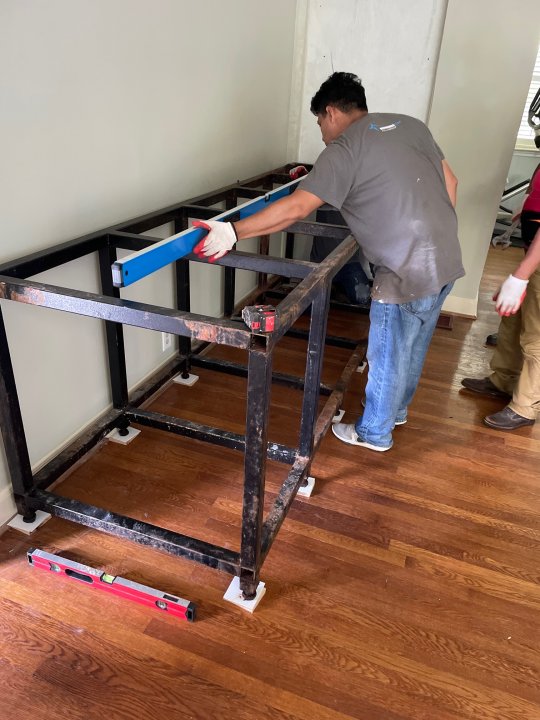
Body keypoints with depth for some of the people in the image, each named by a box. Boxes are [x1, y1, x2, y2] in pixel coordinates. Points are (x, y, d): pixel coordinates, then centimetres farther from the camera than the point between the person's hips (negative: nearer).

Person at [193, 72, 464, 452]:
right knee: (413, 346, 24)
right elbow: (450, 181, 15)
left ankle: (374, 433, 30)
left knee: (388, 357, 10)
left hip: (409, 272, -8)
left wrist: (233, 232, -18)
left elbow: (295, 209, -21)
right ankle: (397, 410, 46)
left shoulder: (344, 150, -12)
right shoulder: (410, 124, 11)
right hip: (446, 260, 8)